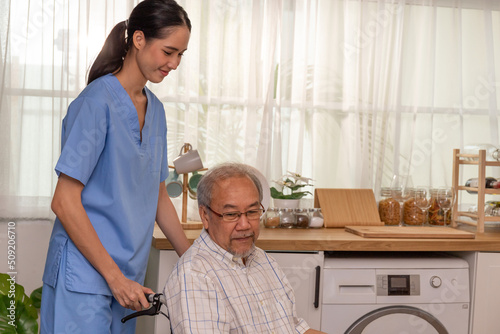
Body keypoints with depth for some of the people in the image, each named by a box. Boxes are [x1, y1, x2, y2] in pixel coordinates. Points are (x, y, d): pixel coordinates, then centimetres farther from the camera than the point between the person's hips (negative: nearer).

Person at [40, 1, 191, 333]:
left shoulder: (155, 109, 11)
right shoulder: (97, 102, -12)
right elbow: (64, 202, -16)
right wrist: (115, 277, -17)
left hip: (128, 277, 7)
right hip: (84, 277, -7)